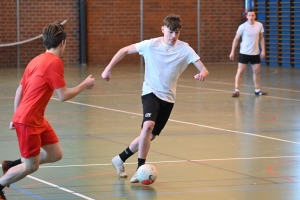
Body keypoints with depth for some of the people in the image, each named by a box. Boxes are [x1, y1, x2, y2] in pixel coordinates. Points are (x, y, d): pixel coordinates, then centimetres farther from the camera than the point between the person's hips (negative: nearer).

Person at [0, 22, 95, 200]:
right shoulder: (55, 62, -16)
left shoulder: (36, 60, 10)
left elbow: (19, 90, 15)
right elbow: (63, 96, -16)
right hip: (28, 121, -9)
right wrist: (85, 85, -2)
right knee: (31, 166, 0)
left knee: (56, 154, 10)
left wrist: (16, 118, 23)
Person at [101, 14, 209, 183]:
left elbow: (204, 70, -14)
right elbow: (124, 50, 2)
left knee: (150, 136, 10)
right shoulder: (151, 45, -10)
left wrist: (202, 74, -38)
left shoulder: (184, 49, -9)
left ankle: (121, 159, 33)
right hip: (151, 92, -3)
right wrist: (108, 69, -4)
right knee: (148, 125, -29)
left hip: (168, 98, 3)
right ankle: (141, 169, -20)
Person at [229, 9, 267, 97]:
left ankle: (257, 90, 22)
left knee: (257, 71, 9)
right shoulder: (242, 26, -12)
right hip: (244, 53, -3)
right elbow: (236, 39, -4)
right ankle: (236, 90, -4)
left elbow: (261, 38, 10)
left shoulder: (259, 25, -3)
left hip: (255, 53, 4)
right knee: (240, 71, -6)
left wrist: (263, 50, 3)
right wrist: (232, 52, -5)